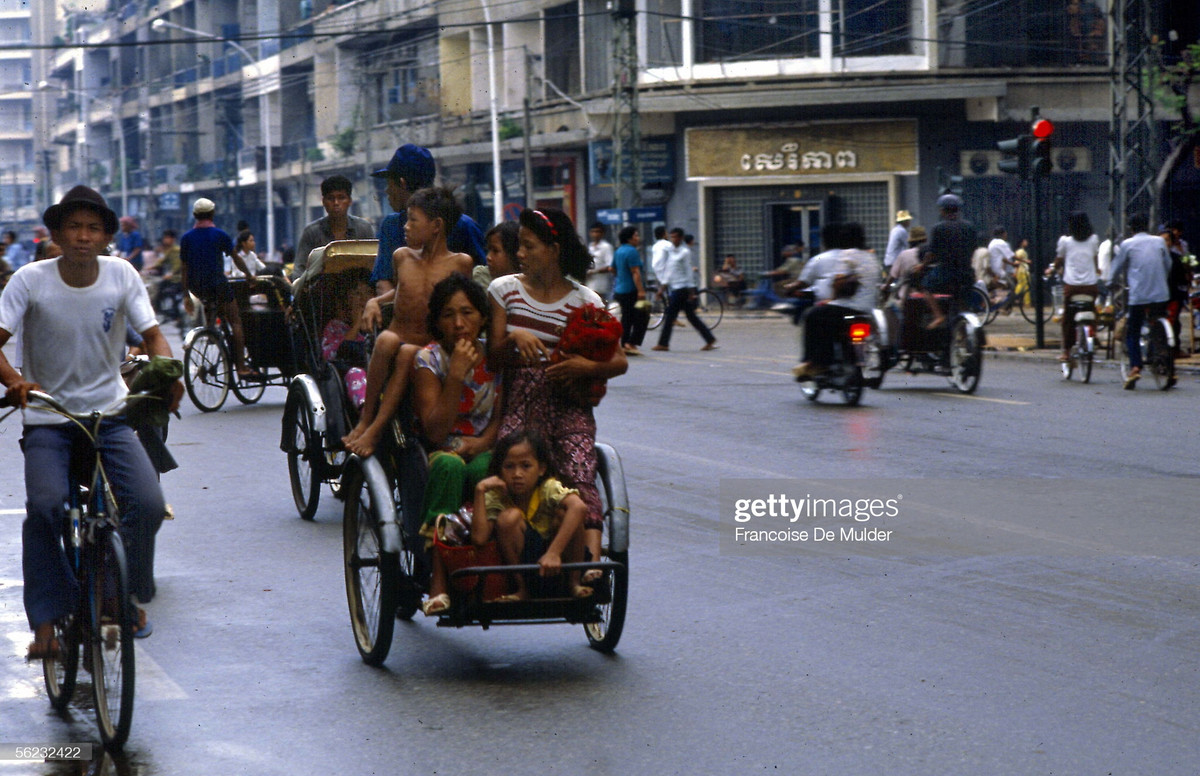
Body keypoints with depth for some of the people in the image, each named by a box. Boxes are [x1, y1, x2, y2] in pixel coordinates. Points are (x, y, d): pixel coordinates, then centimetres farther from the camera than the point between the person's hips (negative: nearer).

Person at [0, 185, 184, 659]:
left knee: (148, 504, -18)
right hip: (48, 418, -2)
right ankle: (46, 621, -12)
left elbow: (152, 335, -1)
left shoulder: (122, 275, -3)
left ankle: (128, 594, 9)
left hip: (109, 412, 2)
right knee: (45, 507, -25)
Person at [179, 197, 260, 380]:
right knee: (235, 321, -1)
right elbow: (236, 258, 2)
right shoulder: (219, 235, -5)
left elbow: (184, 269, 5)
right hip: (217, 283, -5)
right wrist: (249, 275, 18)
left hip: (196, 287, 5)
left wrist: (186, 295, 10)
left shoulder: (186, 237, 4)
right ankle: (241, 367, -8)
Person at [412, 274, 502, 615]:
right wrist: (456, 375, -24)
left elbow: (503, 417, 8)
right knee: (448, 463, -38)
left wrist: (482, 442, -15)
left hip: (484, 453, 2)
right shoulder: (428, 360, -7)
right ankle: (439, 583, -41)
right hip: (437, 456, -2)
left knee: (485, 469, -36)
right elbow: (435, 432, -15)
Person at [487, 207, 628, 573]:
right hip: (519, 406, 0)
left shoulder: (584, 301, 5)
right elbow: (492, 358, 5)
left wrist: (588, 367, -16)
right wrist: (516, 339, -16)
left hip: (569, 407, 0)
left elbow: (620, 361, 5)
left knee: (580, 478, -23)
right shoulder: (505, 290, 8)